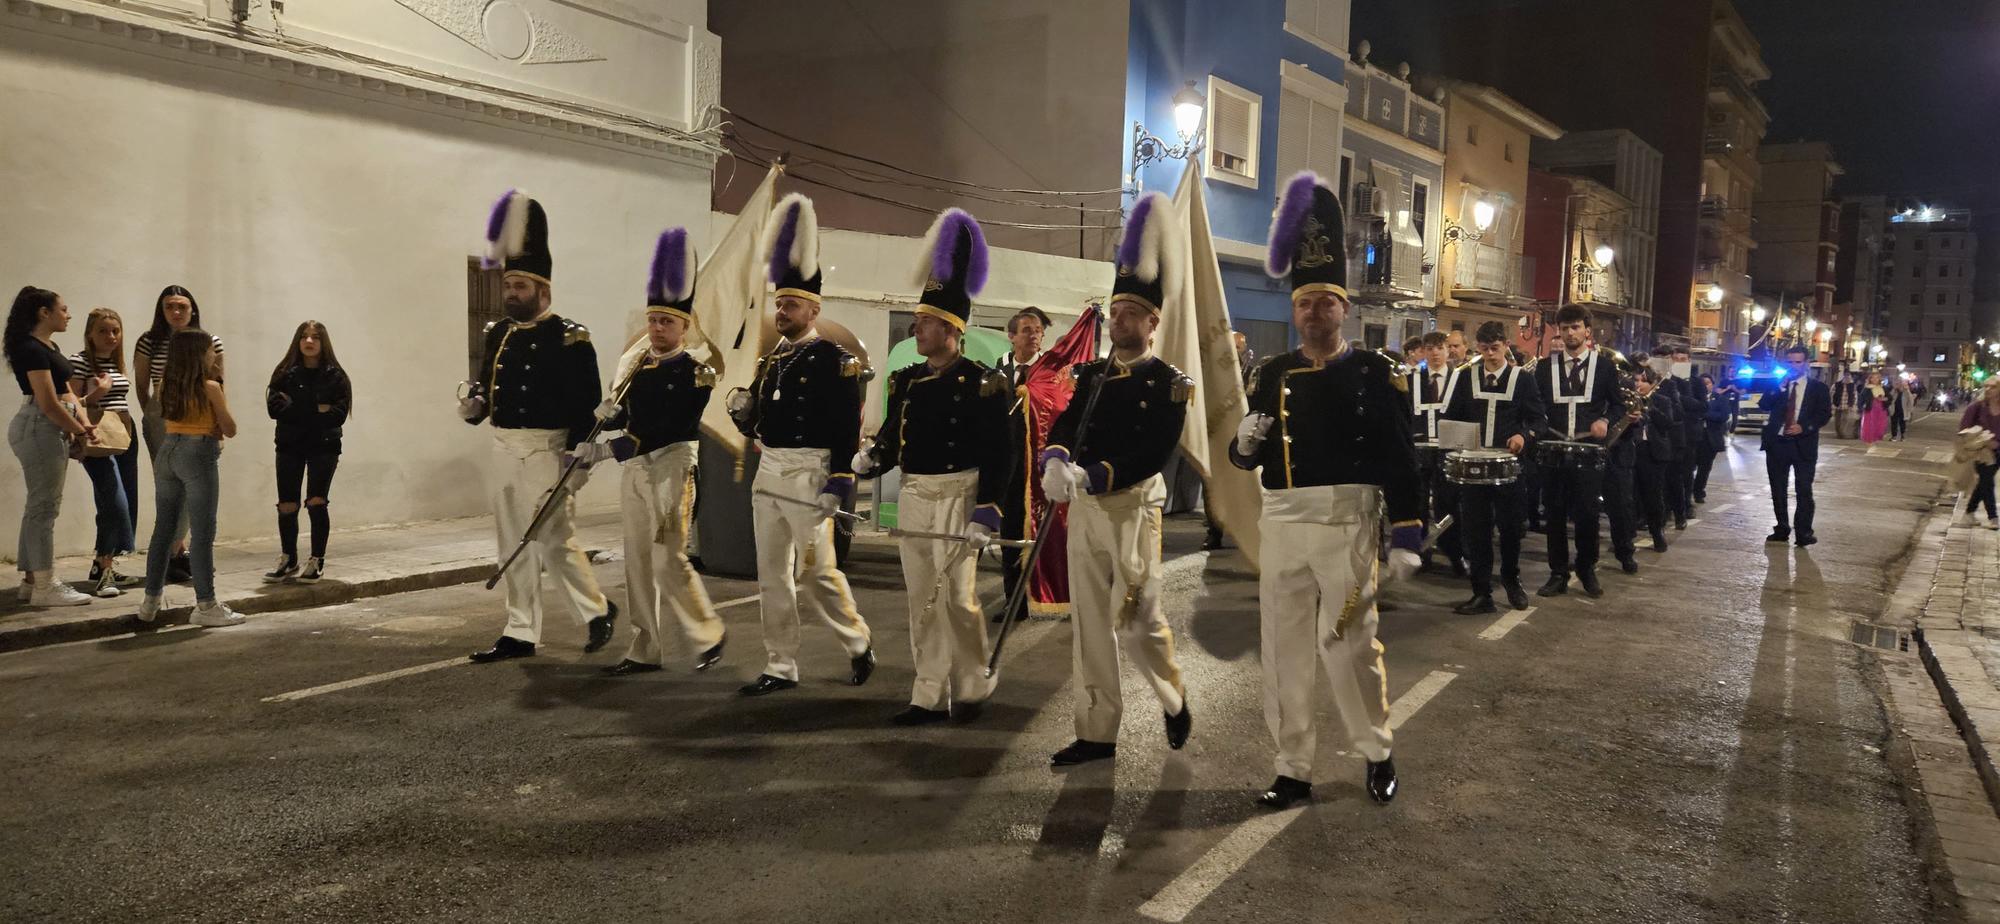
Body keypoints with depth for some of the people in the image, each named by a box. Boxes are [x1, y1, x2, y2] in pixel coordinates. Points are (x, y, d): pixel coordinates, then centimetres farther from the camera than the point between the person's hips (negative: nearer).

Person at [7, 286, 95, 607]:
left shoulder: (48, 347, 15)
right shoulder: (32, 349, -16)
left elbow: (65, 390, 16)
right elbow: (48, 403, -19)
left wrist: (84, 422, 2)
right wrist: (79, 430, -7)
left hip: (52, 430, 10)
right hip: (39, 429, -10)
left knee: (40, 506, 13)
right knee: (44, 507, -6)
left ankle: (32, 580, 20)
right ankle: (44, 587, -2)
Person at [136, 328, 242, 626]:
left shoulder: (166, 385, 7)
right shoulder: (210, 387, -10)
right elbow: (230, 430, -6)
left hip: (167, 450, 7)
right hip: (199, 454, -7)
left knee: (163, 527, 15)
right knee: (202, 533, -2)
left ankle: (151, 601, 21)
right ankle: (206, 604, 0)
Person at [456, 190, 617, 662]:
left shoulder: (570, 338, -10)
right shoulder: (498, 335, 11)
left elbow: (587, 405, -14)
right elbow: (486, 389, 17)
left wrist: (578, 462, -18)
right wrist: (472, 403, -7)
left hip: (547, 451, -7)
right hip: (505, 449, 7)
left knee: (553, 539, -5)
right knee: (514, 543, 10)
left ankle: (598, 609, 17)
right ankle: (521, 633, 17)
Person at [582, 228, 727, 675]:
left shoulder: (696, 373, -10)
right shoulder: (636, 365, 11)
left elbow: (668, 429, -17)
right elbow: (626, 415, 12)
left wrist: (608, 450, -21)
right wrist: (604, 415, -10)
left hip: (671, 469, -6)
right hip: (634, 471, 7)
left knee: (668, 560, -8)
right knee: (638, 561, 8)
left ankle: (708, 635, 11)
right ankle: (645, 651, 16)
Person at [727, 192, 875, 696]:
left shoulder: (834, 359, -9)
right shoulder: (772, 360, 14)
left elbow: (849, 425, -15)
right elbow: (756, 422, 18)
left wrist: (839, 481, -20)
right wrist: (743, 410, -4)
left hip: (809, 476, -7)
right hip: (768, 471, 8)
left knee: (816, 572, -4)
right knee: (772, 577, 8)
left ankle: (858, 642, 19)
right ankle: (781, 668, 15)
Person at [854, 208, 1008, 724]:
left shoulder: (982, 384, -8)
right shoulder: (907, 381, 11)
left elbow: (997, 455, -11)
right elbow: (890, 440, 12)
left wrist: (987, 508, -18)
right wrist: (860, 468, -5)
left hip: (957, 497, -6)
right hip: (912, 498, 6)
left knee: (958, 595, -5)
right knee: (922, 600, 8)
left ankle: (973, 688, 16)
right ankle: (929, 697, 15)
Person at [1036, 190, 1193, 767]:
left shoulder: (1170, 382, -6)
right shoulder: (1092, 374, 13)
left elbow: (1156, 451, -17)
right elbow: (1066, 424, 3)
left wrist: (1095, 476, -27)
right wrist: (1055, 461, -19)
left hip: (1133, 508, -6)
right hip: (1084, 509, 6)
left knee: (1135, 620, -2)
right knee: (1089, 623, 7)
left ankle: (1174, 699, 27)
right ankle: (1097, 734, 15)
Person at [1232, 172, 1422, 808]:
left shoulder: (1373, 374, -2)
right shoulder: (1272, 375, 8)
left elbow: (1400, 460, -3)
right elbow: (1247, 458, 12)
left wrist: (1406, 536, -7)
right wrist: (1245, 441, -11)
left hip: (1346, 523, -3)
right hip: (1281, 524, 4)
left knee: (1349, 645, 1)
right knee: (1284, 649, 6)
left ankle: (1377, 755, 24)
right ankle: (1294, 769, 16)